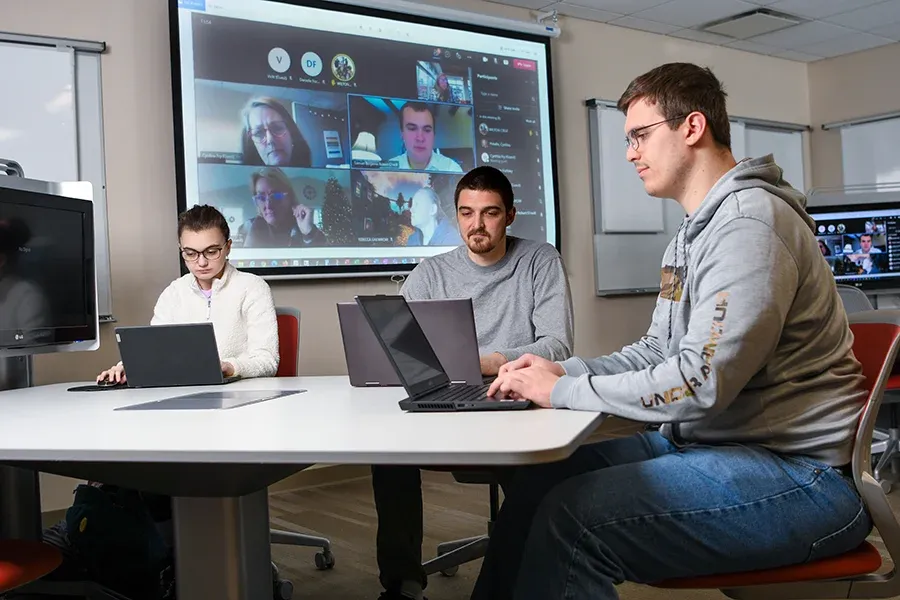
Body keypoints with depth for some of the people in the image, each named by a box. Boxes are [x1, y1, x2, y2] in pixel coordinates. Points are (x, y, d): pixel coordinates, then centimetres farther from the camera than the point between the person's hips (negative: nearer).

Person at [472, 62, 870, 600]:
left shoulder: (750, 223, -18)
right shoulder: (694, 233, 16)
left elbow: (699, 383, -24)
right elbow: (658, 350, 20)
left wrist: (564, 391, -14)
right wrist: (566, 370, 4)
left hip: (797, 473, -9)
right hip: (707, 440, 10)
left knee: (572, 518, -25)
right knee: (539, 480, 0)